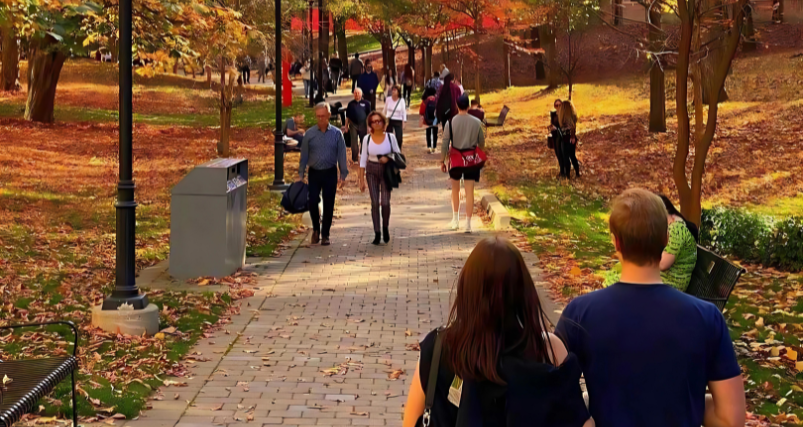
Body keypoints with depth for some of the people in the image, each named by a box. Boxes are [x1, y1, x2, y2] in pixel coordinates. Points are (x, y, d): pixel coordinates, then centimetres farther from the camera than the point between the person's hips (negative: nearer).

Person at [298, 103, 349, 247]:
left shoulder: (336, 134, -1)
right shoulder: (309, 134, 1)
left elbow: (342, 155, 1)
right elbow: (304, 155, 6)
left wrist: (343, 175, -2)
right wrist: (301, 175, 3)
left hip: (330, 173, -1)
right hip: (314, 173, 1)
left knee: (328, 205, 2)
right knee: (312, 202, -5)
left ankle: (325, 234, 15)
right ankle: (316, 229, 19)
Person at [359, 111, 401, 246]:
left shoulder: (390, 137, -2)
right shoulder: (367, 139, -1)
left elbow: (398, 154, 6)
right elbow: (363, 160, 3)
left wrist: (388, 158, -16)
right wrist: (362, 179, 0)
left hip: (386, 171, -1)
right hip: (372, 171, 1)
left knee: (385, 202, -8)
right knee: (375, 203, -2)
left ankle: (385, 227, 18)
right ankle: (377, 233, 7)